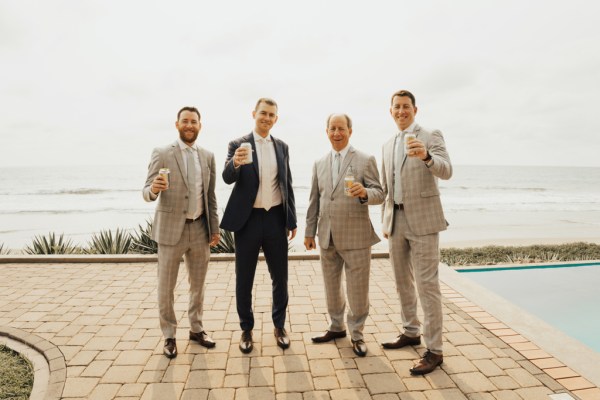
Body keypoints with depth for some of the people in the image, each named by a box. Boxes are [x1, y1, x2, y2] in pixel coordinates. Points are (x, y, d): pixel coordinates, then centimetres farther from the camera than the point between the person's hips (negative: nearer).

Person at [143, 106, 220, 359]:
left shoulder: (208, 156, 7)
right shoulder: (162, 154, -5)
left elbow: (210, 196, 10)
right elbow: (148, 193, -7)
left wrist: (215, 227, 8)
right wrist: (153, 189, -31)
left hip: (200, 228, 4)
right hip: (171, 228, -3)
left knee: (198, 284, 15)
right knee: (166, 287, 7)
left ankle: (196, 329, 33)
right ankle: (169, 336, 25)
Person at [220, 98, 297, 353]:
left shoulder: (282, 147, 9)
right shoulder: (238, 144, -2)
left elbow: (287, 184, 11)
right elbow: (227, 179, -15)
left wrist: (292, 220, 8)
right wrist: (235, 163, -37)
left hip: (276, 218, 3)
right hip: (248, 219, -2)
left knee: (280, 277, 11)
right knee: (244, 279, 8)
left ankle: (279, 326, 30)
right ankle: (246, 329, 26)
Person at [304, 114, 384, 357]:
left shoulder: (366, 160, -2)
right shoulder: (319, 164, 11)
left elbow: (379, 194, -6)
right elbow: (314, 200, 13)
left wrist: (364, 193, -28)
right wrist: (309, 231, 11)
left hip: (356, 236, -4)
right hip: (327, 237, 5)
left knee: (357, 289, 4)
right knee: (331, 286, 16)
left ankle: (356, 334, 24)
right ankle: (336, 327, 36)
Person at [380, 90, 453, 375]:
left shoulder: (431, 136, -3)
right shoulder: (388, 145, 16)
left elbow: (446, 171, -19)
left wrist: (426, 156, -38)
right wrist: (385, 220, 15)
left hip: (422, 219, -6)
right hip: (396, 220, 7)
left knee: (427, 285, -5)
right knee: (402, 282, 16)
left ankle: (434, 349, 7)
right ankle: (411, 332, 33)